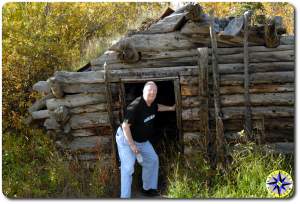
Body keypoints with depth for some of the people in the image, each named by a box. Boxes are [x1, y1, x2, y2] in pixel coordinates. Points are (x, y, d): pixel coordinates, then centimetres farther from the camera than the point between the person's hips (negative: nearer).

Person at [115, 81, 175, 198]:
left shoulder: (152, 104, -5)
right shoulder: (135, 106, -30)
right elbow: (125, 125, -29)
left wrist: (171, 108, 28)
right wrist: (132, 145, -29)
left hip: (142, 140, 9)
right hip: (126, 139, -9)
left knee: (152, 160, 17)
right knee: (128, 167, -16)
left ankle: (148, 188, 32)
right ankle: (125, 197, -14)